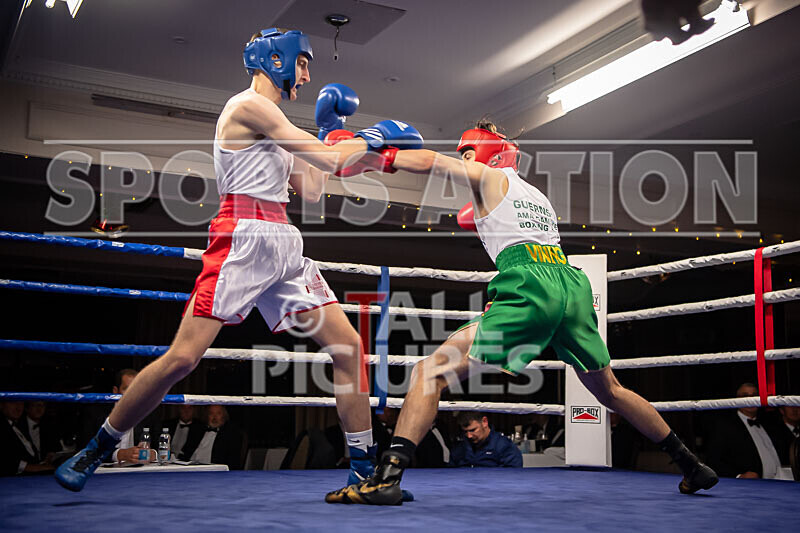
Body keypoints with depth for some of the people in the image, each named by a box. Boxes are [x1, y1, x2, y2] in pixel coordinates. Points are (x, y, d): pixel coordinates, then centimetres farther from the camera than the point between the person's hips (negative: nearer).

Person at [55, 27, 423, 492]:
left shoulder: (274, 128, 25)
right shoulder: (249, 105, -5)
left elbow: (312, 190, 23)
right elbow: (326, 159, -9)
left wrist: (329, 130, 25)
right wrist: (370, 138, 6)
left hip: (285, 248, 9)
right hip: (244, 240, -9)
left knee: (348, 345, 0)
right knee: (183, 357, -12)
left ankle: (365, 467, 7)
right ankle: (96, 451, 7)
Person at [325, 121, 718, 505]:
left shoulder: (490, 177, 13)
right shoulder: (538, 195, 31)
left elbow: (428, 162, 3)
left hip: (529, 288, -7)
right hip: (574, 286, 7)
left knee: (432, 372, -7)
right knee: (610, 391, 26)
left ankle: (388, 476, -20)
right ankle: (691, 466, 35)